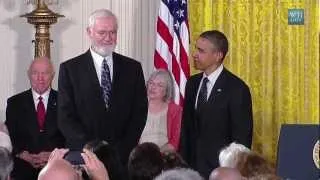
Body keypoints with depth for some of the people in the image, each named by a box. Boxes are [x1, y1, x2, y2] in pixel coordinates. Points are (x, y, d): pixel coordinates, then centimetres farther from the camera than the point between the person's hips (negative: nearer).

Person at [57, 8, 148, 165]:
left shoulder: (133, 68, 7)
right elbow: (65, 117, -4)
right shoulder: (70, 69, 1)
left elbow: (140, 113, 3)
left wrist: (122, 149, -10)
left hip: (123, 157, 2)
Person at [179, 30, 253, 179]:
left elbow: (242, 137, -10)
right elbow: (186, 128, 12)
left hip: (220, 167, -5)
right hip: (193, 165, 5)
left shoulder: (237, 89, -11)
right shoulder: (193, 83, 8)